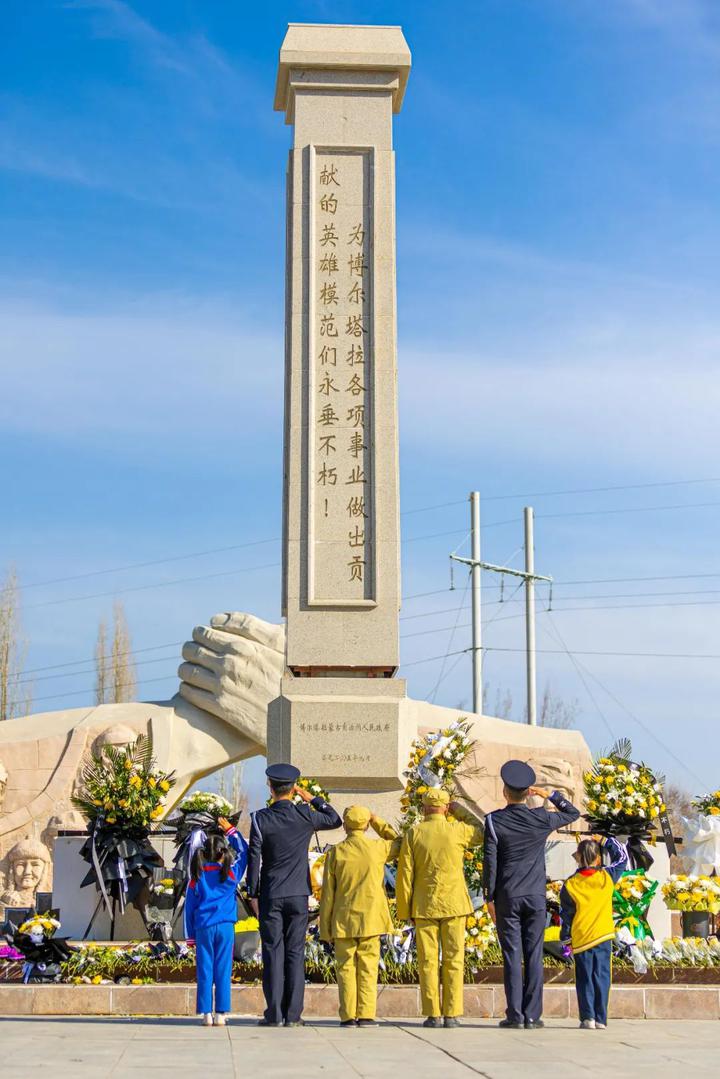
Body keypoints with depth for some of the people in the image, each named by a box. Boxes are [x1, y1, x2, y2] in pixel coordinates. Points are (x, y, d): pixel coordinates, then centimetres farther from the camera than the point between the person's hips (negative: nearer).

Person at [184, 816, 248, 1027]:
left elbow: (189, 906, 7)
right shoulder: (231, 874, 1)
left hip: (203, 928, 1)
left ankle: (206, 1014, 2)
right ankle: (221, 1014, 1)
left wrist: (191, 935, 13)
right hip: (225, 926, -1)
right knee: (223, 972, 2)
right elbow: (243, 853, 17)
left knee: (205, 972, 4)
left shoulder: (197, 877, 4)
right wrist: (231, 830, 25)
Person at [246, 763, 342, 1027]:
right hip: (298, 895, 1)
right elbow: (335, 820, 15)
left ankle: (274, 1014, 0)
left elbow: (254, 858, -5)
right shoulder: (305, 815, -3)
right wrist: (312, 798, 15)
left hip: (270, 896, -1)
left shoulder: (261, 819, -6)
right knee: (295, 953, 4)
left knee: (273, 953, 2)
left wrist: (253, 894, 2)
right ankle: (293, 1014, 2)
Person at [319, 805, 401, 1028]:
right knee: (368, 967, 3)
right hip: (371, 919, 0)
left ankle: (349, 1016, 1)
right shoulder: (377, 848, -3)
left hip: (343, 921, 0)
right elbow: (398, 843, 22)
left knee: (346, 967, 4)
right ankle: (366, 1015, -2)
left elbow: (328, 894, 0)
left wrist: (325, 927, 7)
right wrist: (377, 822, 17)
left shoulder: (335, 853, -2)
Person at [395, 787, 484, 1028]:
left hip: (424, 907, 0)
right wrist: (460, 811, 18)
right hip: (454, 906, 0)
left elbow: (405, 874, -1)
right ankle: (452, 1015, 1)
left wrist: (405, 911, 6)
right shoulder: (457, 830, -3)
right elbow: (481, 833, 20)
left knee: (428, 961, 3)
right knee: (453, 960, 4)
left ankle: (433, 1015, 1)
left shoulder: (413, 834, -1)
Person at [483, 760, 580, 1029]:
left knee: (512, 956, 1)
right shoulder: (541, 819, -1)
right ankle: (532, 1015, 3)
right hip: (536, 896, 1)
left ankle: (515, 1015, -1)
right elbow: (573, 813, 18)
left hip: (507, 897, -1)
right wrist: (551, 795, 11)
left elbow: (490, 862, -5)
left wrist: (489, 897, 1)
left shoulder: (494, 820, -5)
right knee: (534, 956, 4)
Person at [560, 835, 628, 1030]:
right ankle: (600, 1019, 0)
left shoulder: (569, 885, -5)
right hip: (603, 936, 1)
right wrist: (605, 841, 17)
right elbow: (622, 857, 13)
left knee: (584, 978, 6)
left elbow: (566, 915, 2)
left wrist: (565, 937, 13)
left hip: (580, 939, -1)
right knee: (601, 976, 4)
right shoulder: (607, 877, -3)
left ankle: (587, 1017, -3)